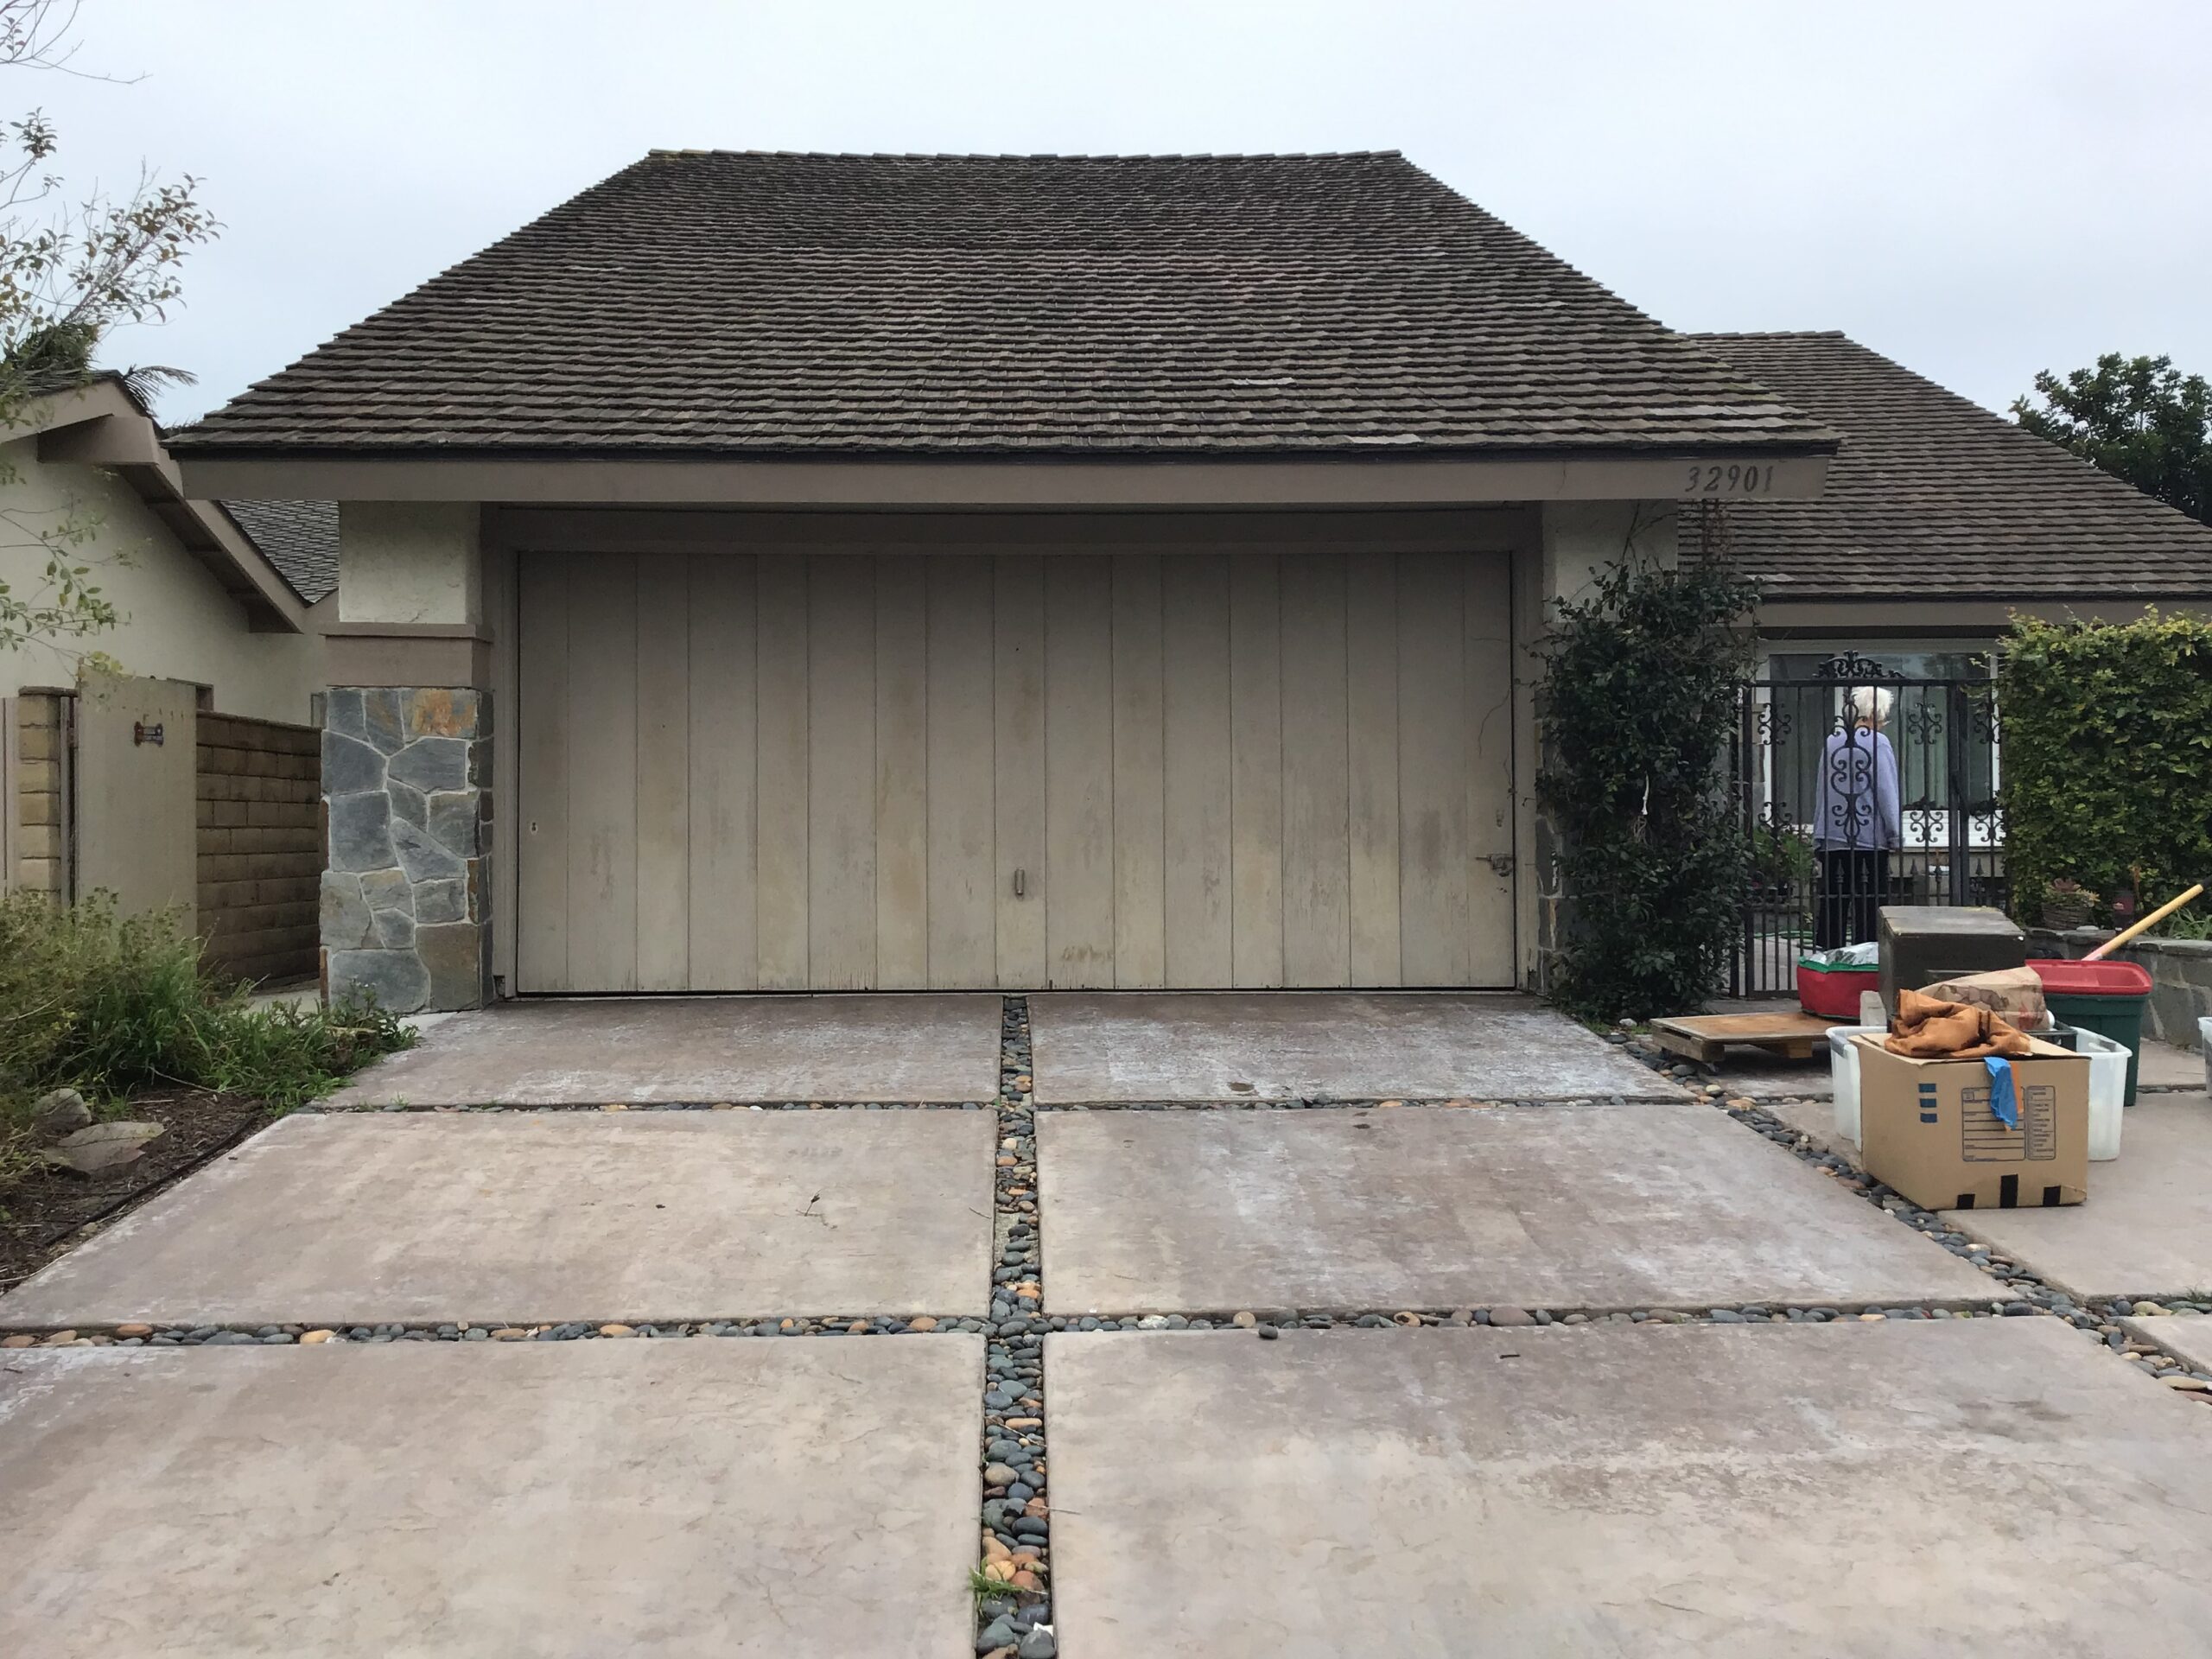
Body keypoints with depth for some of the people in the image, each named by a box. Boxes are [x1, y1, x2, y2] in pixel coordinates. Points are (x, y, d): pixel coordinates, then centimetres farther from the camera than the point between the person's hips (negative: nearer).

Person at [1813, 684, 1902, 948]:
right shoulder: (1878, 742, -9)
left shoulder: (1831, 742, 6)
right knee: (1870, 905, 2)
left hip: (1833, 837, 4)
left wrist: (1819, 834, 17)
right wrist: (1895, 833, -2)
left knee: (1833, 902, 8)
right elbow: (1886, 791, -9)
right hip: (1871, 837, -4)